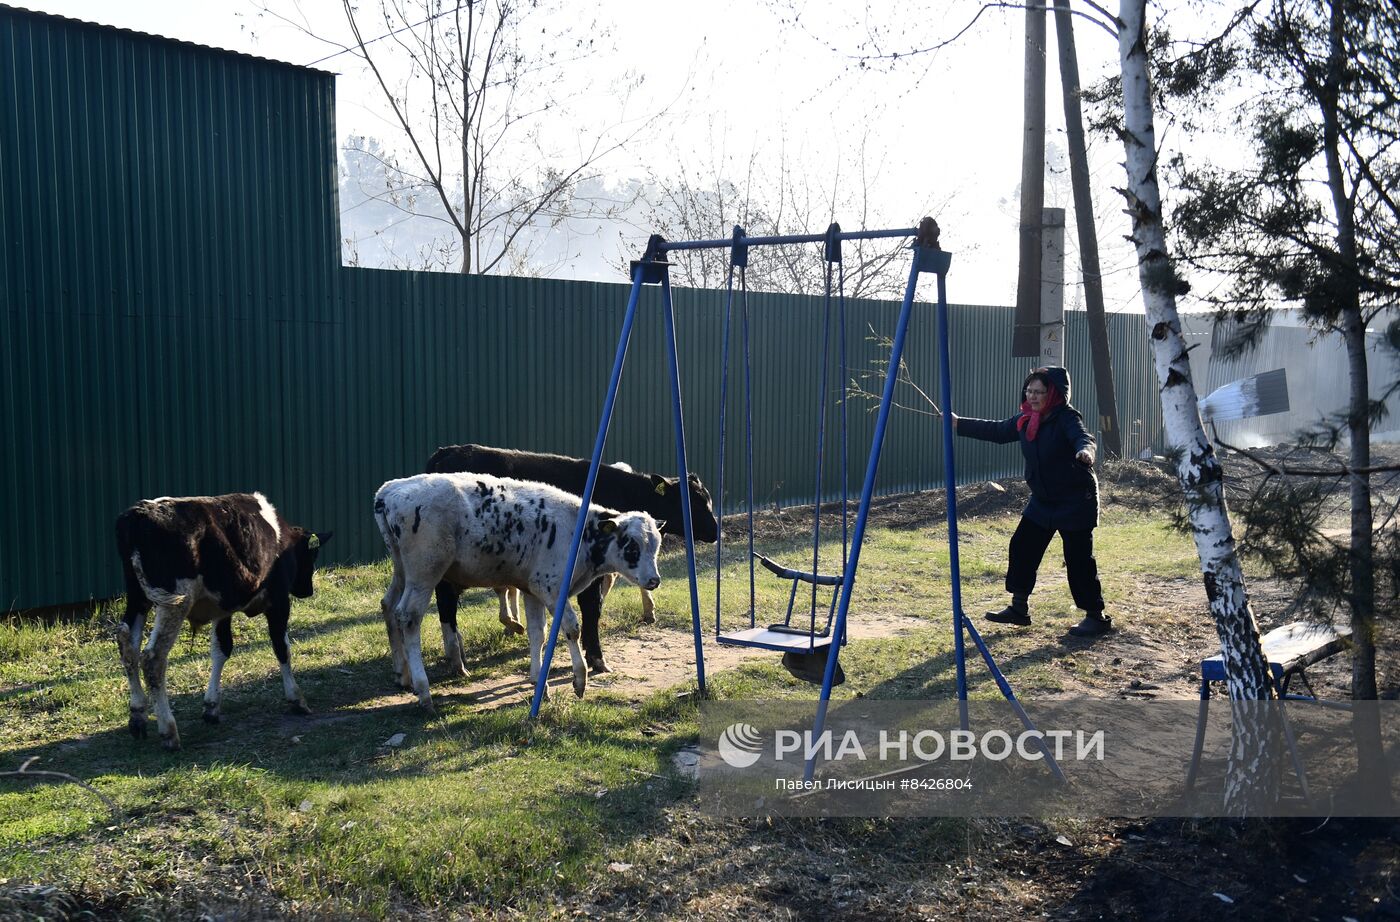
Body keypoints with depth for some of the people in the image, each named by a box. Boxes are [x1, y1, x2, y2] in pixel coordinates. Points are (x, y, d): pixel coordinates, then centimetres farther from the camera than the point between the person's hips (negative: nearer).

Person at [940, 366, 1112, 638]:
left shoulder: (1066, 417, -17)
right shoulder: (1025, 420, 4)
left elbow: (1082, 437, -36)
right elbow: (997, 431, 19)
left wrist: (1085, 450, -60)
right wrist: (959, 424, 19)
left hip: (1076, 501, -8)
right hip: (1042, 500, 8)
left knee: (1078, 558, -5)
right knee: (1022, 547, 8)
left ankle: (1096, 617, 7)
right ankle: (1019, 608, 20)